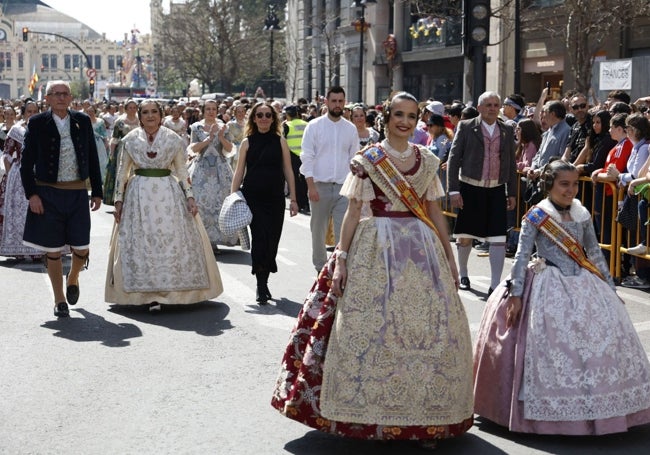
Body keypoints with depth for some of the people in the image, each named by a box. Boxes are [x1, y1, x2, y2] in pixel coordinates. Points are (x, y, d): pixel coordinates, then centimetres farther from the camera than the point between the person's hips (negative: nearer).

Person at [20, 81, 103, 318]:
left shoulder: (82, 121, 6)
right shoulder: (37, 123, -1)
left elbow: (92, 158, 11)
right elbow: (26, 162, -1)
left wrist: (97, 192, 8)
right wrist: (31, 194, -10)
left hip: (78, 193, 2)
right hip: (47, 194, -2)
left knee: (82, 248, 1)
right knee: (53, 250, 4)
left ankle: (72, 279, 34)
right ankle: (59, 300, 17)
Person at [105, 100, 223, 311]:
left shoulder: (173, 139, 3)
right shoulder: (131, 140, 4)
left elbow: (182, 170, 7)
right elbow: (122, 171, 8)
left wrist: (190, 196, 0)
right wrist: (119, 199, 4)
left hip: (168, 194, 0)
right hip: (139, 194, 0)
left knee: (172, 240, 0)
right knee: (142, 244, 0)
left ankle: (169, 286, 12)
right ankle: (149, 293, 6)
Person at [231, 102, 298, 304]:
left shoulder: (280, 141, 6)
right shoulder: (248, 142, 5)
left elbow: (288, 170, 7)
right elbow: (239, 172, 7)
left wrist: (293, 198, 4)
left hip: (275, 198, 2)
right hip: (252, 196, -1)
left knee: (272, 240, 4)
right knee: (260, 236, -12)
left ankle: (263, 282, 22)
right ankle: (261, 285, -5)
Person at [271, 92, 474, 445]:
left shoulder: (428, 161, 8)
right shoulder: (367, 160, -1)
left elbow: (435, 212, 12)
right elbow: (353, 212, -2)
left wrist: (450, 258, 11)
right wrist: (340, 260, -7)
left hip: (421, 247, 3)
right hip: (377, 247, -3)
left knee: (429, 328, 3)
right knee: (372, 325, -2)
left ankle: (423, 413, 16)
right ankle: (371, 412, 11)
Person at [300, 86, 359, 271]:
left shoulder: (351, 129, 7)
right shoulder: (314, 126, -1)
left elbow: (354, 159, 11)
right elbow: (307, 157, -4)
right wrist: (311, 186, -12)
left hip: (344, 187, 1)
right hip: (320, 186, -1)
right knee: (318, 229, 10)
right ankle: (320, 266, 26)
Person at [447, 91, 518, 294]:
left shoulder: (507, 131, 8)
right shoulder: (466, 127, -1)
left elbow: (511, 163, 12)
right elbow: (453, 159, -2)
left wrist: (512, 193, 9)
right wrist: (453, 190, -8)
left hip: (496, 190, 2)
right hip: (470, 188, -2)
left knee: (498, 237, -5)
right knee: (465, 235, 9)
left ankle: (495, 284, -1)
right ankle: (463, 274, 32)